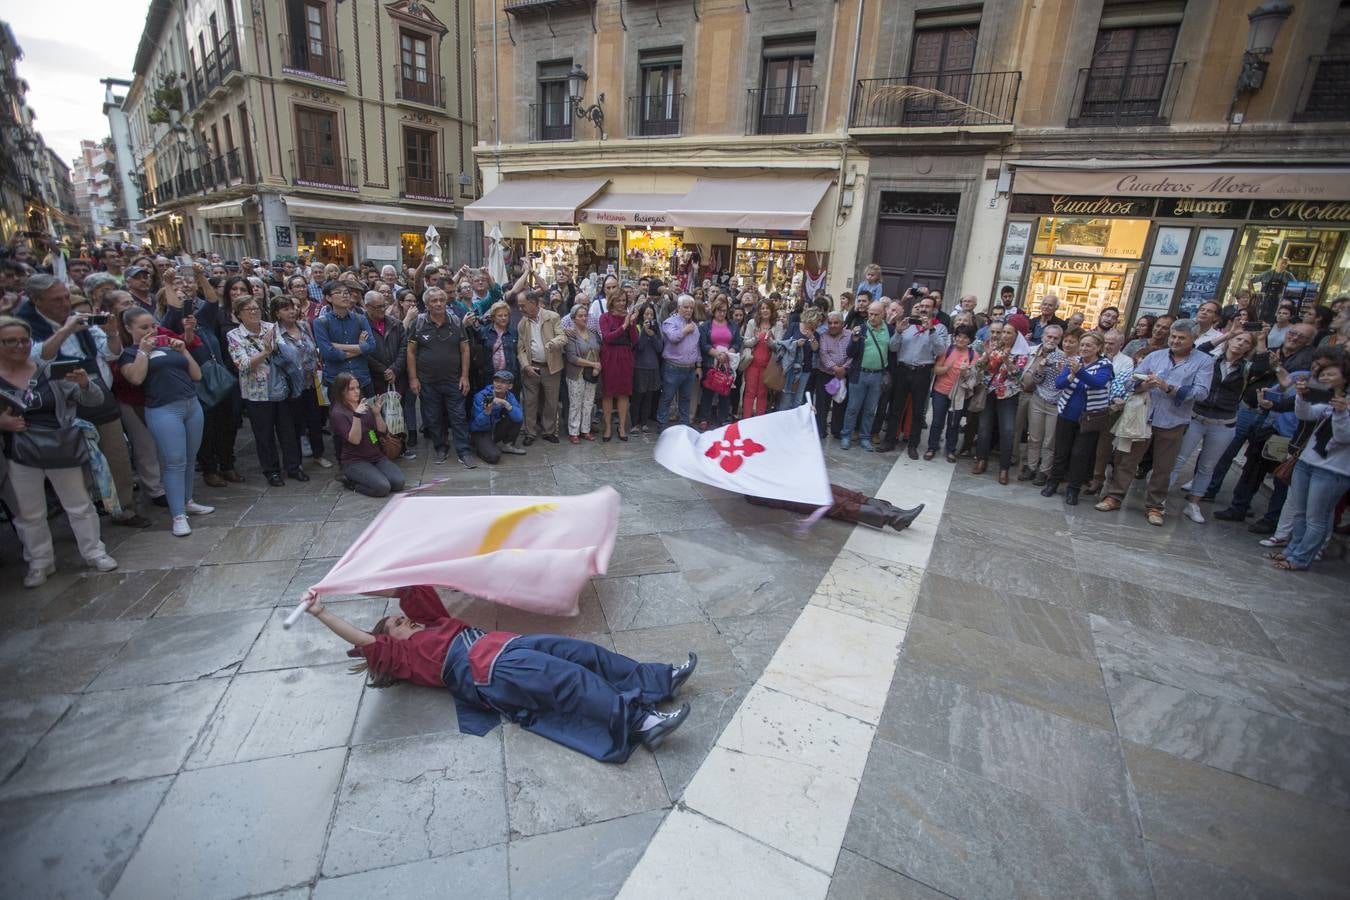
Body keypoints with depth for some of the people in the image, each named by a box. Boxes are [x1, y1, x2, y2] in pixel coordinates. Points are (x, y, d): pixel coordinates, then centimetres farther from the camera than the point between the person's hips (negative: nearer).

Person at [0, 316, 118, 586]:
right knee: (30, 513, 13)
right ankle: (39, 562, 27)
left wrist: (85, 384, -27)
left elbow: (95, 401, -6)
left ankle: (94, 552, 25)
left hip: (63, 449, -1)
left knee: (79, 506, 11)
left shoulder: (52, 370, -6)